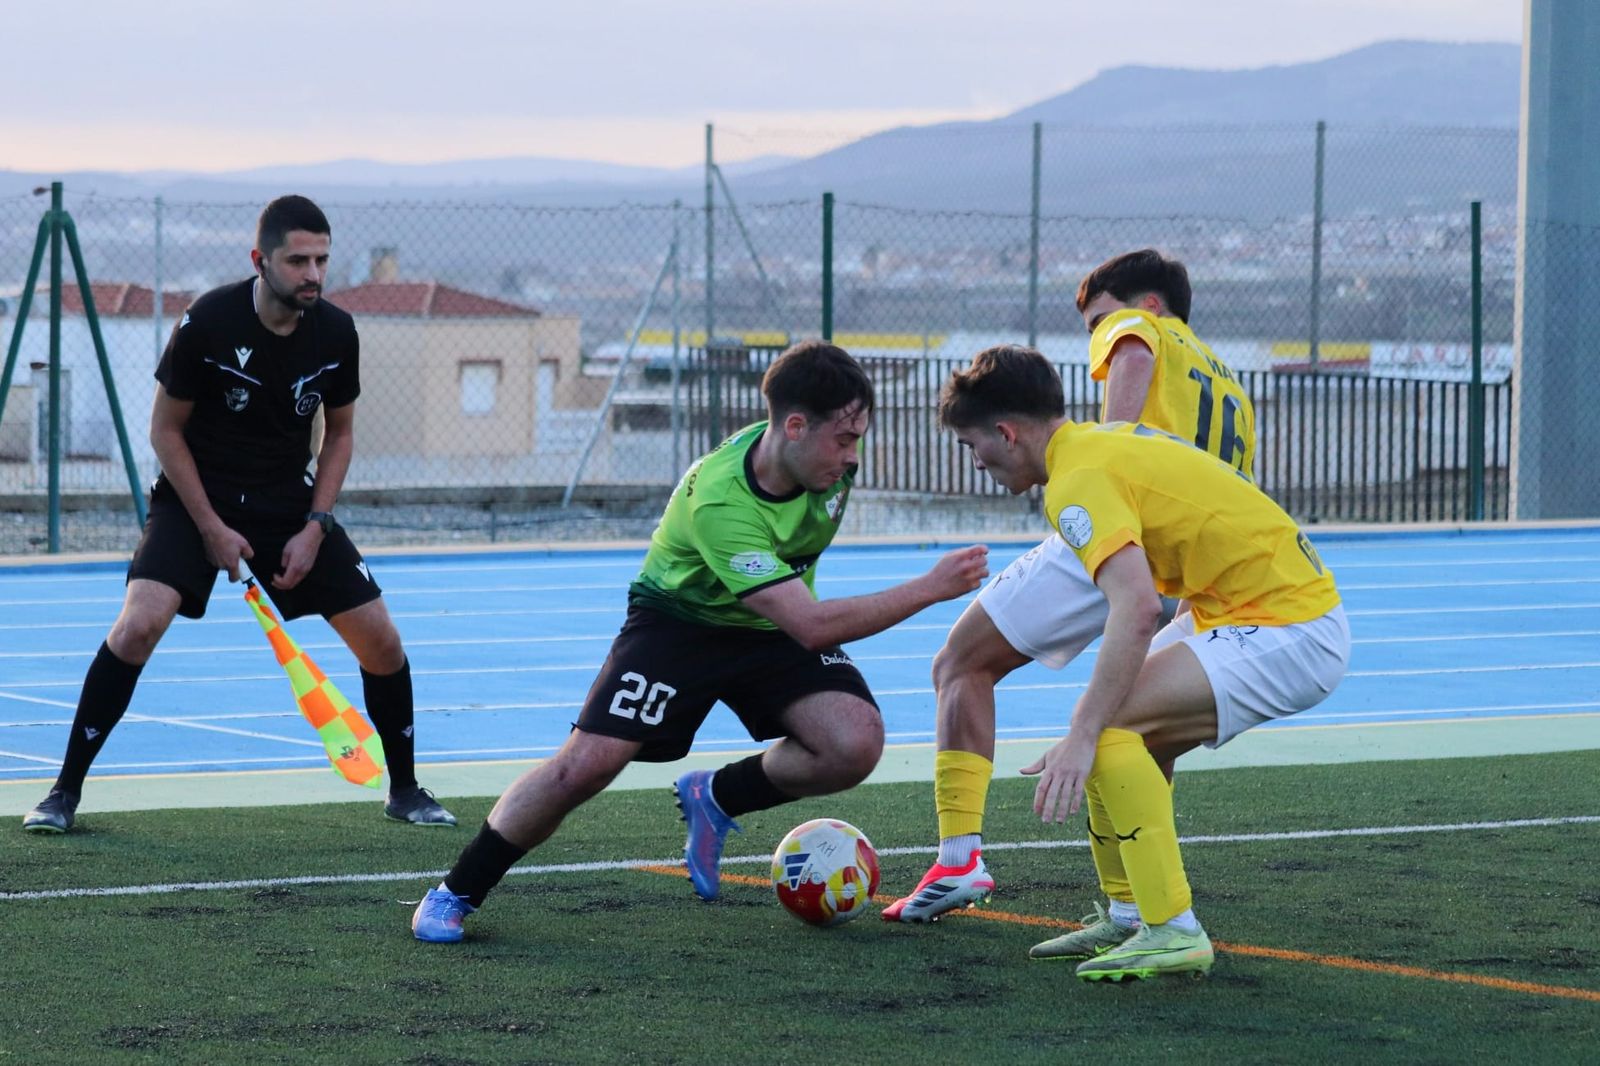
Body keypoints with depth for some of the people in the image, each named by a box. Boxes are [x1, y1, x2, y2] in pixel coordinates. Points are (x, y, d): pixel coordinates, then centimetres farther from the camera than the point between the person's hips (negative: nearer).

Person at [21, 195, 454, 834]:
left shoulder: (336, 332, -8)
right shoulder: (209, 321, -19)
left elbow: (339, 434, 7)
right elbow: (166, 430, -9)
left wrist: (315, 527, -5)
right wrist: (212, 528, -14)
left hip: (292, 505, 4)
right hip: (195, 499, -4)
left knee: (381, 641, -4)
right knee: (139, 622, -26)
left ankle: (404, 791, 19)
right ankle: (65, 792, -13)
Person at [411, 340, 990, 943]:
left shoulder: (833, 451, -20)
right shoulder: (718, 502, -38)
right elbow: (811, 625, -42)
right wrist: (930, 589, -42)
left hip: (775, 624, 5)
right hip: (680, 618, -5)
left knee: (856, 746, -22)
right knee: (586, 765, -18)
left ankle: (715, 798, 5)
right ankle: (456, 893, 3)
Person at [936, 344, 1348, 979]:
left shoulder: (1080, 479, -16)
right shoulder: (1106, 440, 14)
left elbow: (1136, 610, -29)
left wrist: (1081, 738, -32)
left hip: (1289, 631, -10)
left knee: (1111, 726, -19)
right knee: (1123, 729, 16)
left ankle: (1172, 930, -18)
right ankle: (1128, 916, 21)